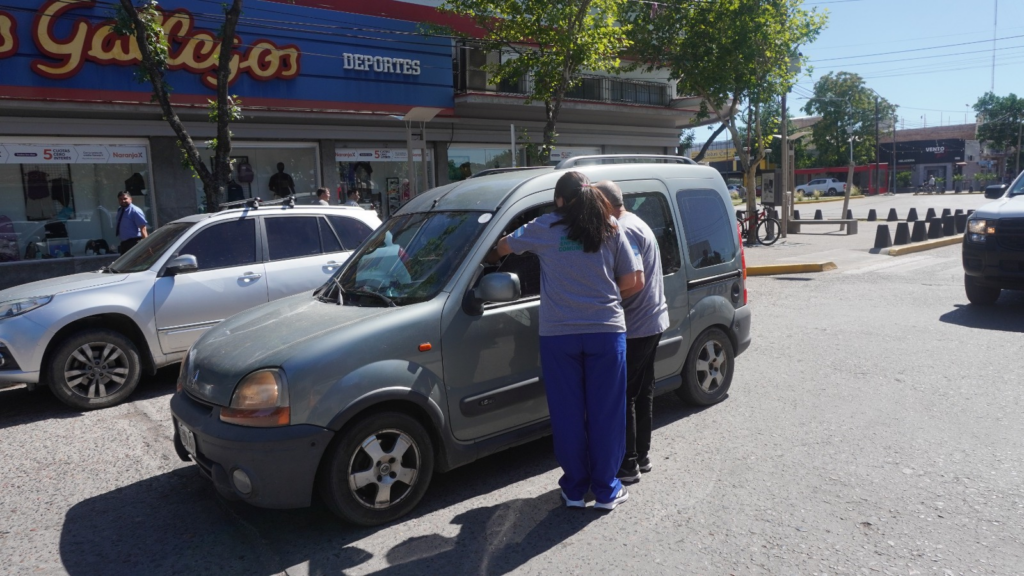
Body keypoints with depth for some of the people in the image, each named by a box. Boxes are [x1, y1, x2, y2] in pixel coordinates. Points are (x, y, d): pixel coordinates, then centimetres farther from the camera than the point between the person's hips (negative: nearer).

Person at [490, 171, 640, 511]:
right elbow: (629, 280, 4)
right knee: (606, 413, 9)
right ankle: (606, 491, 18)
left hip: (558, 334, 0)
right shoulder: (611, 229, 4)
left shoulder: (545, 228, 2)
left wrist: (492, 258, 40)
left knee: (568, 415, 10)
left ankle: (574, 489, 22)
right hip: (607, 330, 1)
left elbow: (504, 246, 18)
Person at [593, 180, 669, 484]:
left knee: (622, 396, -3)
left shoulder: (623, 230, -18)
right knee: (641, 391, 17)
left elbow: (635, 282, -25)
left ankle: (627, 464, 5)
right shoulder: (635, 223, 15)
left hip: (635, 327, -11)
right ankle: (642, 454, 28)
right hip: (652, 321, 11)